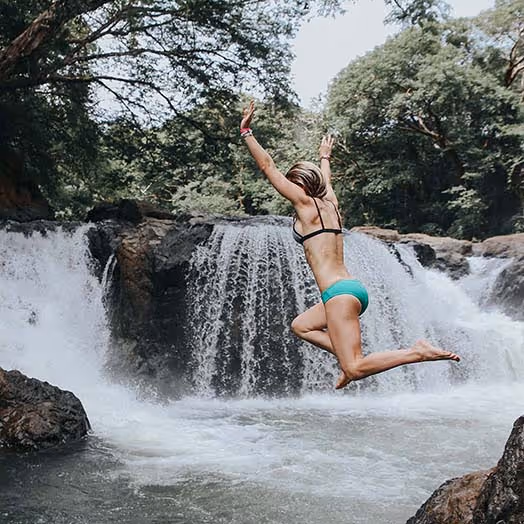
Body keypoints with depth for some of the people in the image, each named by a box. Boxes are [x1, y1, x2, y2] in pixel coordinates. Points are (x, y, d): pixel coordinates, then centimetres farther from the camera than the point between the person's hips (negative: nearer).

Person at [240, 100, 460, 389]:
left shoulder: (305, 202, -3)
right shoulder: (330, 201, 15)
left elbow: (268, 167, -1)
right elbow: (326, 178, 38)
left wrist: (246, 131, 5)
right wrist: (324, 157, 57)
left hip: (339, 292, -9)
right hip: (352, 288, 9)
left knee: (354, 370, -9)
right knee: (300, 326, 27)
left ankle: (417, 352, -16)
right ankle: (349, 358, 15)